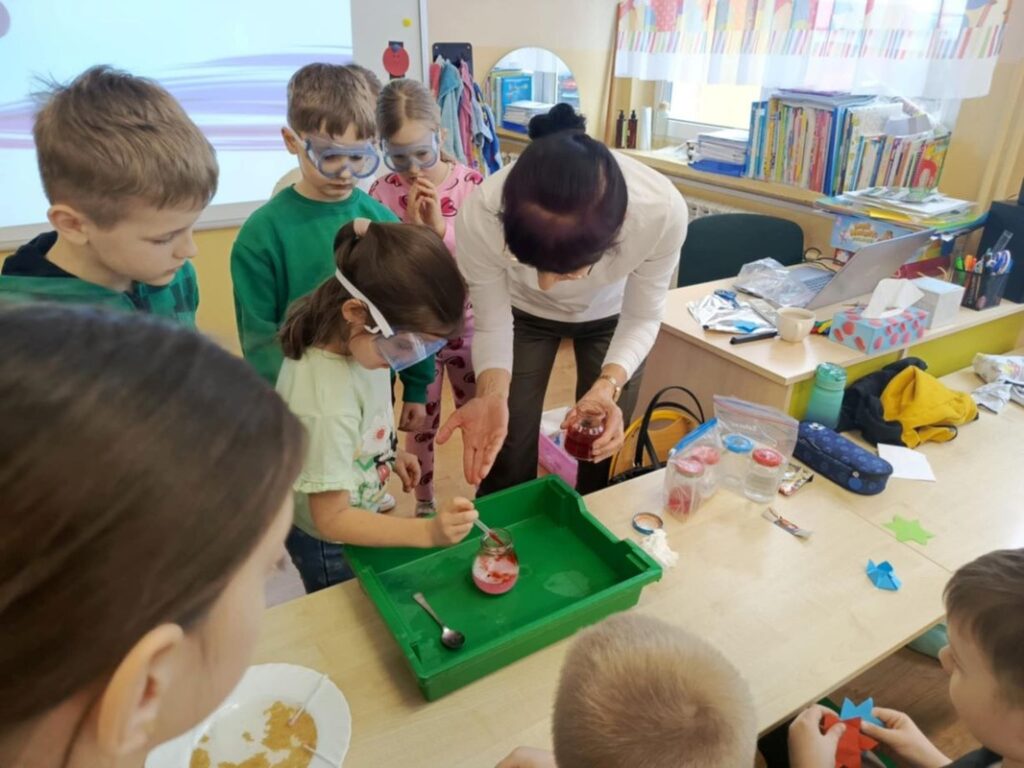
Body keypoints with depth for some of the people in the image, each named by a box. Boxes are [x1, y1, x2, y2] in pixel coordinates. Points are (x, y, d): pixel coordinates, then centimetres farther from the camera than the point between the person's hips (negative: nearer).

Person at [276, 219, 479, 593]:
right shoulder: (327, 405, -41)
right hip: (330, 542, -7)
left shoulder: (347, 337, -18)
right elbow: (332, 520, -31)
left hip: (359, 513, 7)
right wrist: (428, 532, -39)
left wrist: (391, 452, 0)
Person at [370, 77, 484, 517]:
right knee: (422, 424, 16)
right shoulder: (383, 193, -11)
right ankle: (424, 506, 39)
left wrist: (441, 226, -26)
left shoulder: (472, 184, -10)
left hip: (468, 327, 1)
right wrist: (412, 227, -26)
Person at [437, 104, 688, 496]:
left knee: (604, 458, 6)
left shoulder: (662, 211, -37)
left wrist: (609, 384, -36)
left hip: (611, 316, 1)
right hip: (523, 313, 0)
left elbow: (642, 318, -19)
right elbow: (491, 325, -22)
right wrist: (492, 395, -40)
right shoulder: (482, 214, -38)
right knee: (503, 461, 2)